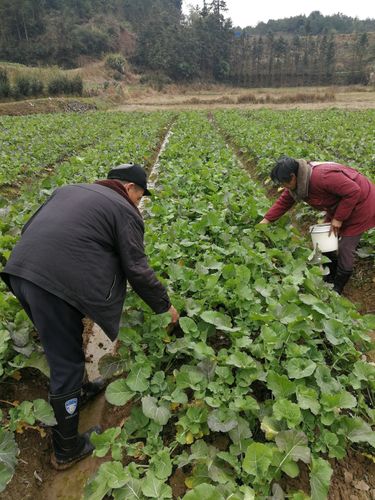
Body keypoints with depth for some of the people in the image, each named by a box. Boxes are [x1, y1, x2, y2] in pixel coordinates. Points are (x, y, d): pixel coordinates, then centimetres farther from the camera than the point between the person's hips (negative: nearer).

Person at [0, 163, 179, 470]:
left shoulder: (70, 189, 23)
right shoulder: (124, 211, 1)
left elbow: (28, 228, 26)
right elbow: (138, 270, -2)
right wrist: (165, 306, 11)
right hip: (55, 284, -8)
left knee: (63, 348, 27)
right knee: (66, 362, 8)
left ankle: (74, 392, 51)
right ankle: (68, 450, 27)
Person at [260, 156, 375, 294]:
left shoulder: (322, 177, -38)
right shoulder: (297, 182, -10)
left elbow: (353, 191, -33)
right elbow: (283, 202, -1)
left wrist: (338, 218, -26)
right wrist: (265, 220, -8)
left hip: (359, 203, -9)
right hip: (339, 205, 9)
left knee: (345, 247, -5)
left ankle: (337, 288, 13)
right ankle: (329, 279, 29)